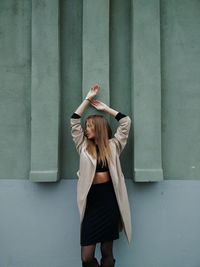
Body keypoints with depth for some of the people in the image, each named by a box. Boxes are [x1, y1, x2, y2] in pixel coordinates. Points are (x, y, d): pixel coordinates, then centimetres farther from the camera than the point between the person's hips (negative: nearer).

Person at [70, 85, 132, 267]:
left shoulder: (113, 146, 8)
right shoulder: (83, 146, 10)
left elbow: (126, 121, 9)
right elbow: (74, 121, 9)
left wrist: (105, 108, 15)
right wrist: (88, 98, 15)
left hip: (109, 198, -1)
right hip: (91, 199, 1)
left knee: (107, 252, 9)